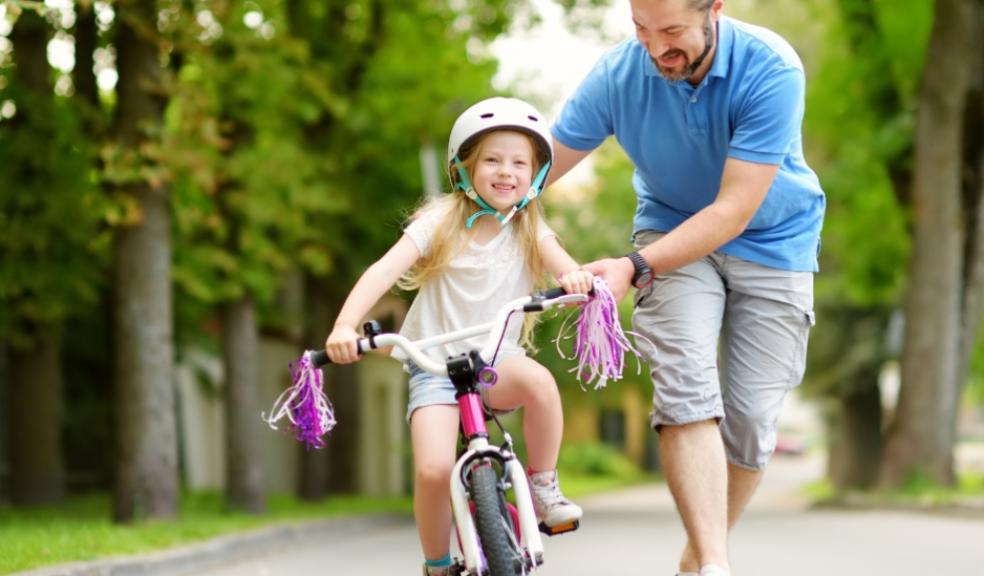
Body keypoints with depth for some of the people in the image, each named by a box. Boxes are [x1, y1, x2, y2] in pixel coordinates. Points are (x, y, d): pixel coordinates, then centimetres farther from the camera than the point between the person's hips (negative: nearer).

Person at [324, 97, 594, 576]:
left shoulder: (530, 231, 3)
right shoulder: (440, 222, -4)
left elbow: (561, 263, -15)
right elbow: (385, 270, -15)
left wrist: (575, 277, -41)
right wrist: (344, 326, -31)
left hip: (496, 359, 1)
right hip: (434, 364, -1)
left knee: (538, 380, -34)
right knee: (433, 470, -21)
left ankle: (543, 485, -12)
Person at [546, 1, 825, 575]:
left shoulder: (770, 70, -28)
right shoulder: (617, 74, -20)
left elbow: (733, 211, -30)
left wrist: (635, 267, -39)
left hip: (771, 242, -1)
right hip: (673, 228, 1)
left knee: (752, 419, -3)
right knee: (687, 387, -23)